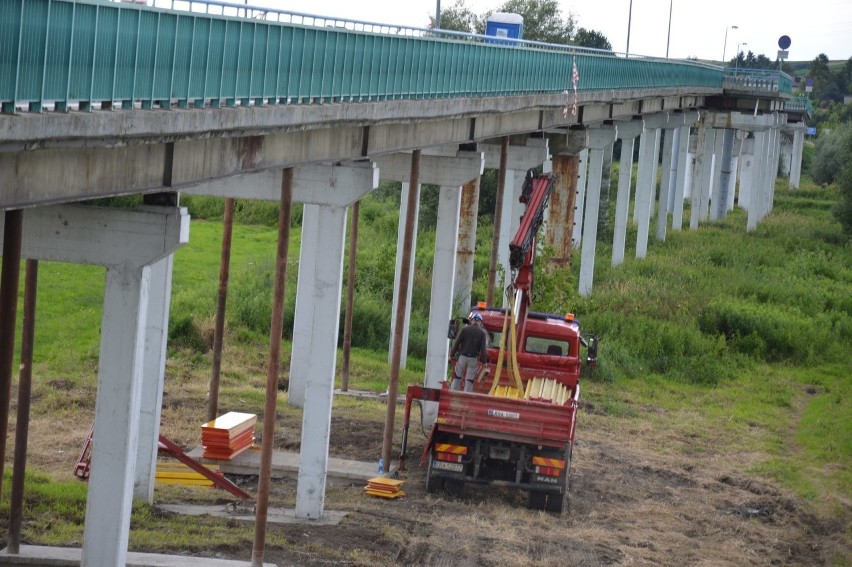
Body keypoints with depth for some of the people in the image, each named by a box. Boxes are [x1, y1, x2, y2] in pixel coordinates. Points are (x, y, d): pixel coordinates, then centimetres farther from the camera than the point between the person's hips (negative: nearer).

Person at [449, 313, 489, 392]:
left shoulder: (465, 329, 1)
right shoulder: (482, 333, 0)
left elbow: (457, 343, -1)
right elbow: (483, 348, -4)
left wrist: (452, 354, 5)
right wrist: (483, 360, 0)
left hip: (462, 356, 1)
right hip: (473, 359, -1)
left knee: (457, 377, 10)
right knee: (469, 380, 3)